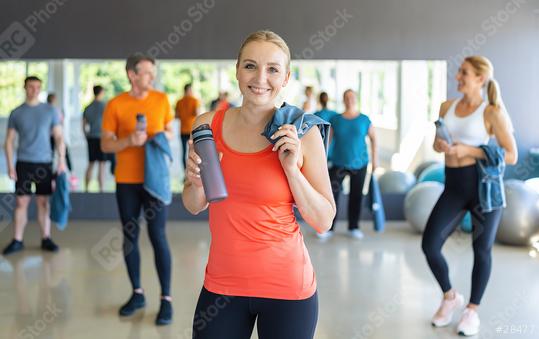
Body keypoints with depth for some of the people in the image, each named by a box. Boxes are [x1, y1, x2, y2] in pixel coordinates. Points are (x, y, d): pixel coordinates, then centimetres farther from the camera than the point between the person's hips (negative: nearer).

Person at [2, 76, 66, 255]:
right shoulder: (16, 113, 3)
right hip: (23, 163, 0)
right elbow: (9, 141, 5)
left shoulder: (49, 110, 3)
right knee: (21, 202, 1)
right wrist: (10, 165, -3)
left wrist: (61, 160, -7)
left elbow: (59, 137, 3)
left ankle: (46, 239, 13)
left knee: (44, 202, 6)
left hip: (44, 163, 0)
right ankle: (17, 241, 8)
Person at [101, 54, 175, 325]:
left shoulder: (161, 100, 2)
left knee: (158, 237, -3)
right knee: (130, 237, 8)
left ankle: (166, 299, 3)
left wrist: (165, 136, -8)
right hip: (126, 181, 1)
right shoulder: (115, 105, -3)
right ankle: (137, 293, 22)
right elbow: (105, 145, -1)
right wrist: (129, 140, -19)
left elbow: (170, 131, 15)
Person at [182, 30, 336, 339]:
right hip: (221, 282, 3)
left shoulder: (302, 133, -10)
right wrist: (197, 182, -12)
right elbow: (195, 207, 9)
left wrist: (292, 168, -18)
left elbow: (323, 221, -6)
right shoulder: (208, 124, -2)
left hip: (286, 287, -2)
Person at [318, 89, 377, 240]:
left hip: (359, 164, 1)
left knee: (356, 195, 8)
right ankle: (329, 228, -1)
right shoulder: (336, 120, 1)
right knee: (332, 194, -9)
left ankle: (353, 227, 21)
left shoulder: (364, 120, 1)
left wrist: (374, 158, 6)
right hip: (339, 163, -1)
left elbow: (373, 138, 9)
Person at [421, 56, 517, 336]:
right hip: (454, 186, 5)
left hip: (484, 185, -4)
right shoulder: (447, 107, 8)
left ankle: (473, 310, 27)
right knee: (429, 245, -3)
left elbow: (511, 155, -9)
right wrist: (440, 146, -4)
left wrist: (469, 151, -16)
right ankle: (450, 297, 22)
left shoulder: (492, 112, -7)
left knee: (481, 250, 8)